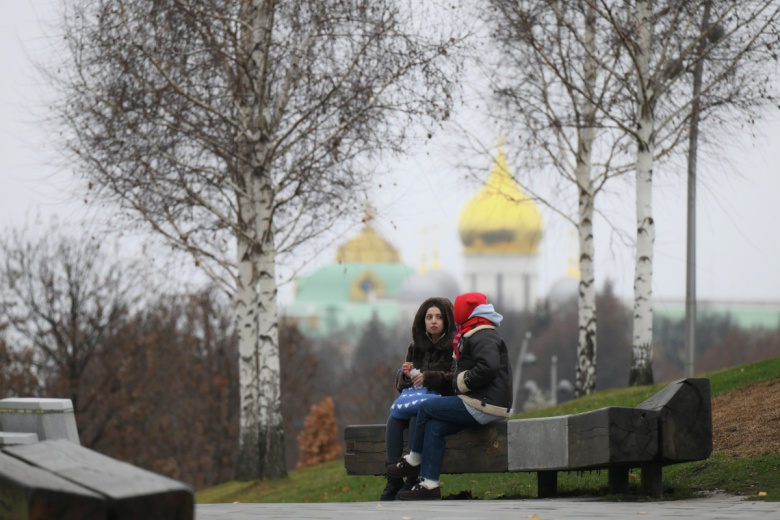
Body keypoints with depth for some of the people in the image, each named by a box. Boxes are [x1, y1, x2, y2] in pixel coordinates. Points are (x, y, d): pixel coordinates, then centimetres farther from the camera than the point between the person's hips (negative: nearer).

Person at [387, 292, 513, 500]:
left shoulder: (482, 338, -12)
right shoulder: (477, 337, 23)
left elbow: (488, 366, -28)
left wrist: (464, 381, -15)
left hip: (484, 406, -10)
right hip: (482, 406, 10)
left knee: (427, 408, -3)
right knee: (434, 426, 2)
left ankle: (414, 460, 14)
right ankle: (429, 483, -4)